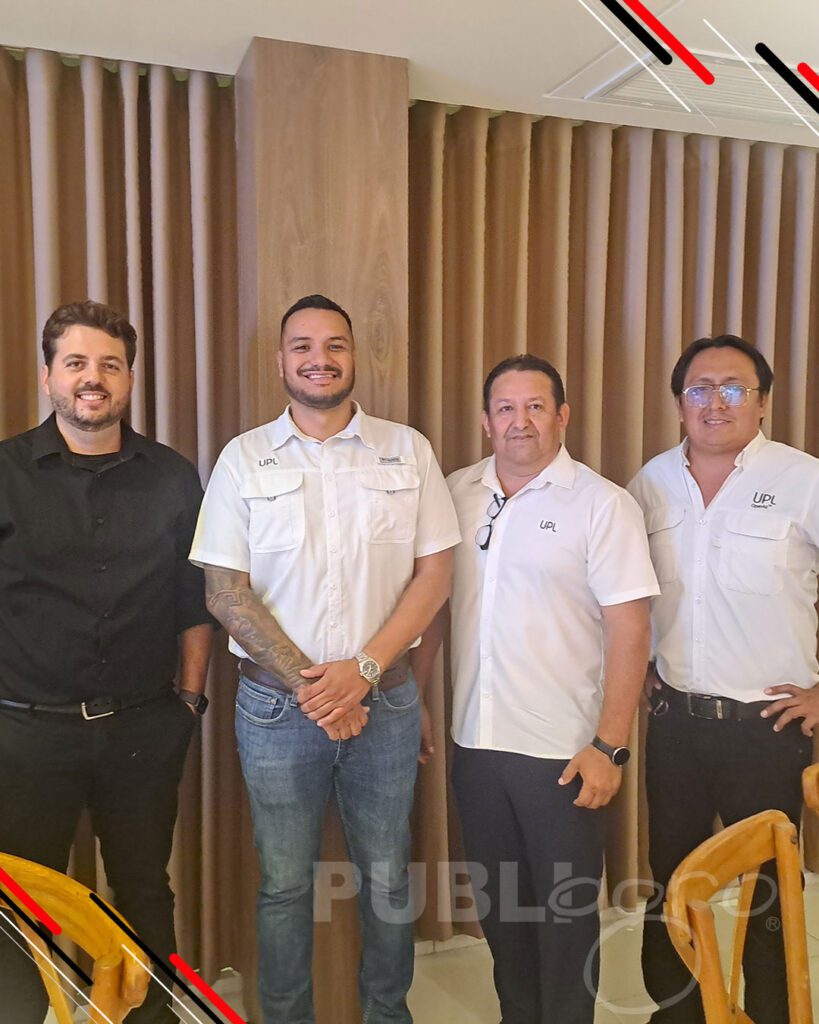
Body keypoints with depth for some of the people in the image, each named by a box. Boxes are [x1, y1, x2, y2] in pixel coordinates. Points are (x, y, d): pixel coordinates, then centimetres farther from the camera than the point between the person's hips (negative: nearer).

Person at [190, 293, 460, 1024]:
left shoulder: (408, 451, 1)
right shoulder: (243, 459, 0)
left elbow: (435, 572, -1)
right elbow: (226, 590, -4)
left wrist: (362, 669, -12)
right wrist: (308, 686, -11)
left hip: (384, 701, 1)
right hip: (277, 706, 0)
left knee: (387, 880, 14)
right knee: (285, 884, 13)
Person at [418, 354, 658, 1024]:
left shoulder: (603, 504, -9)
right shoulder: (457, 494, 4)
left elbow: (630, 628, -11)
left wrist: (609, 746, -15)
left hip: (563, 749, -4)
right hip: (474, 740, 5)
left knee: (565, 910, 9)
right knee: (497, 900, 19)